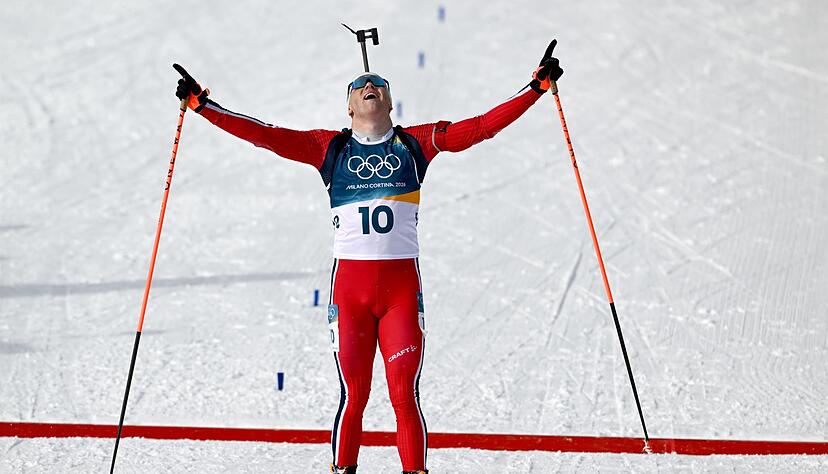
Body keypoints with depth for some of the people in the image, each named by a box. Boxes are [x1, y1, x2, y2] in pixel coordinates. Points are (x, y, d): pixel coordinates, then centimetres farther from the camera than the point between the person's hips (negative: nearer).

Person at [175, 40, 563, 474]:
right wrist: (201, 104, -1)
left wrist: (537, 87, -2)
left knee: (405, 397, -4)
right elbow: (264, 135, 5)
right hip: (348, 285, 0)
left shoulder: (415, 143, 10)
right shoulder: (330, 147, 10)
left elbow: (481, 127, 5)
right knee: (352, 397, 0)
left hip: (402, 285, 0)